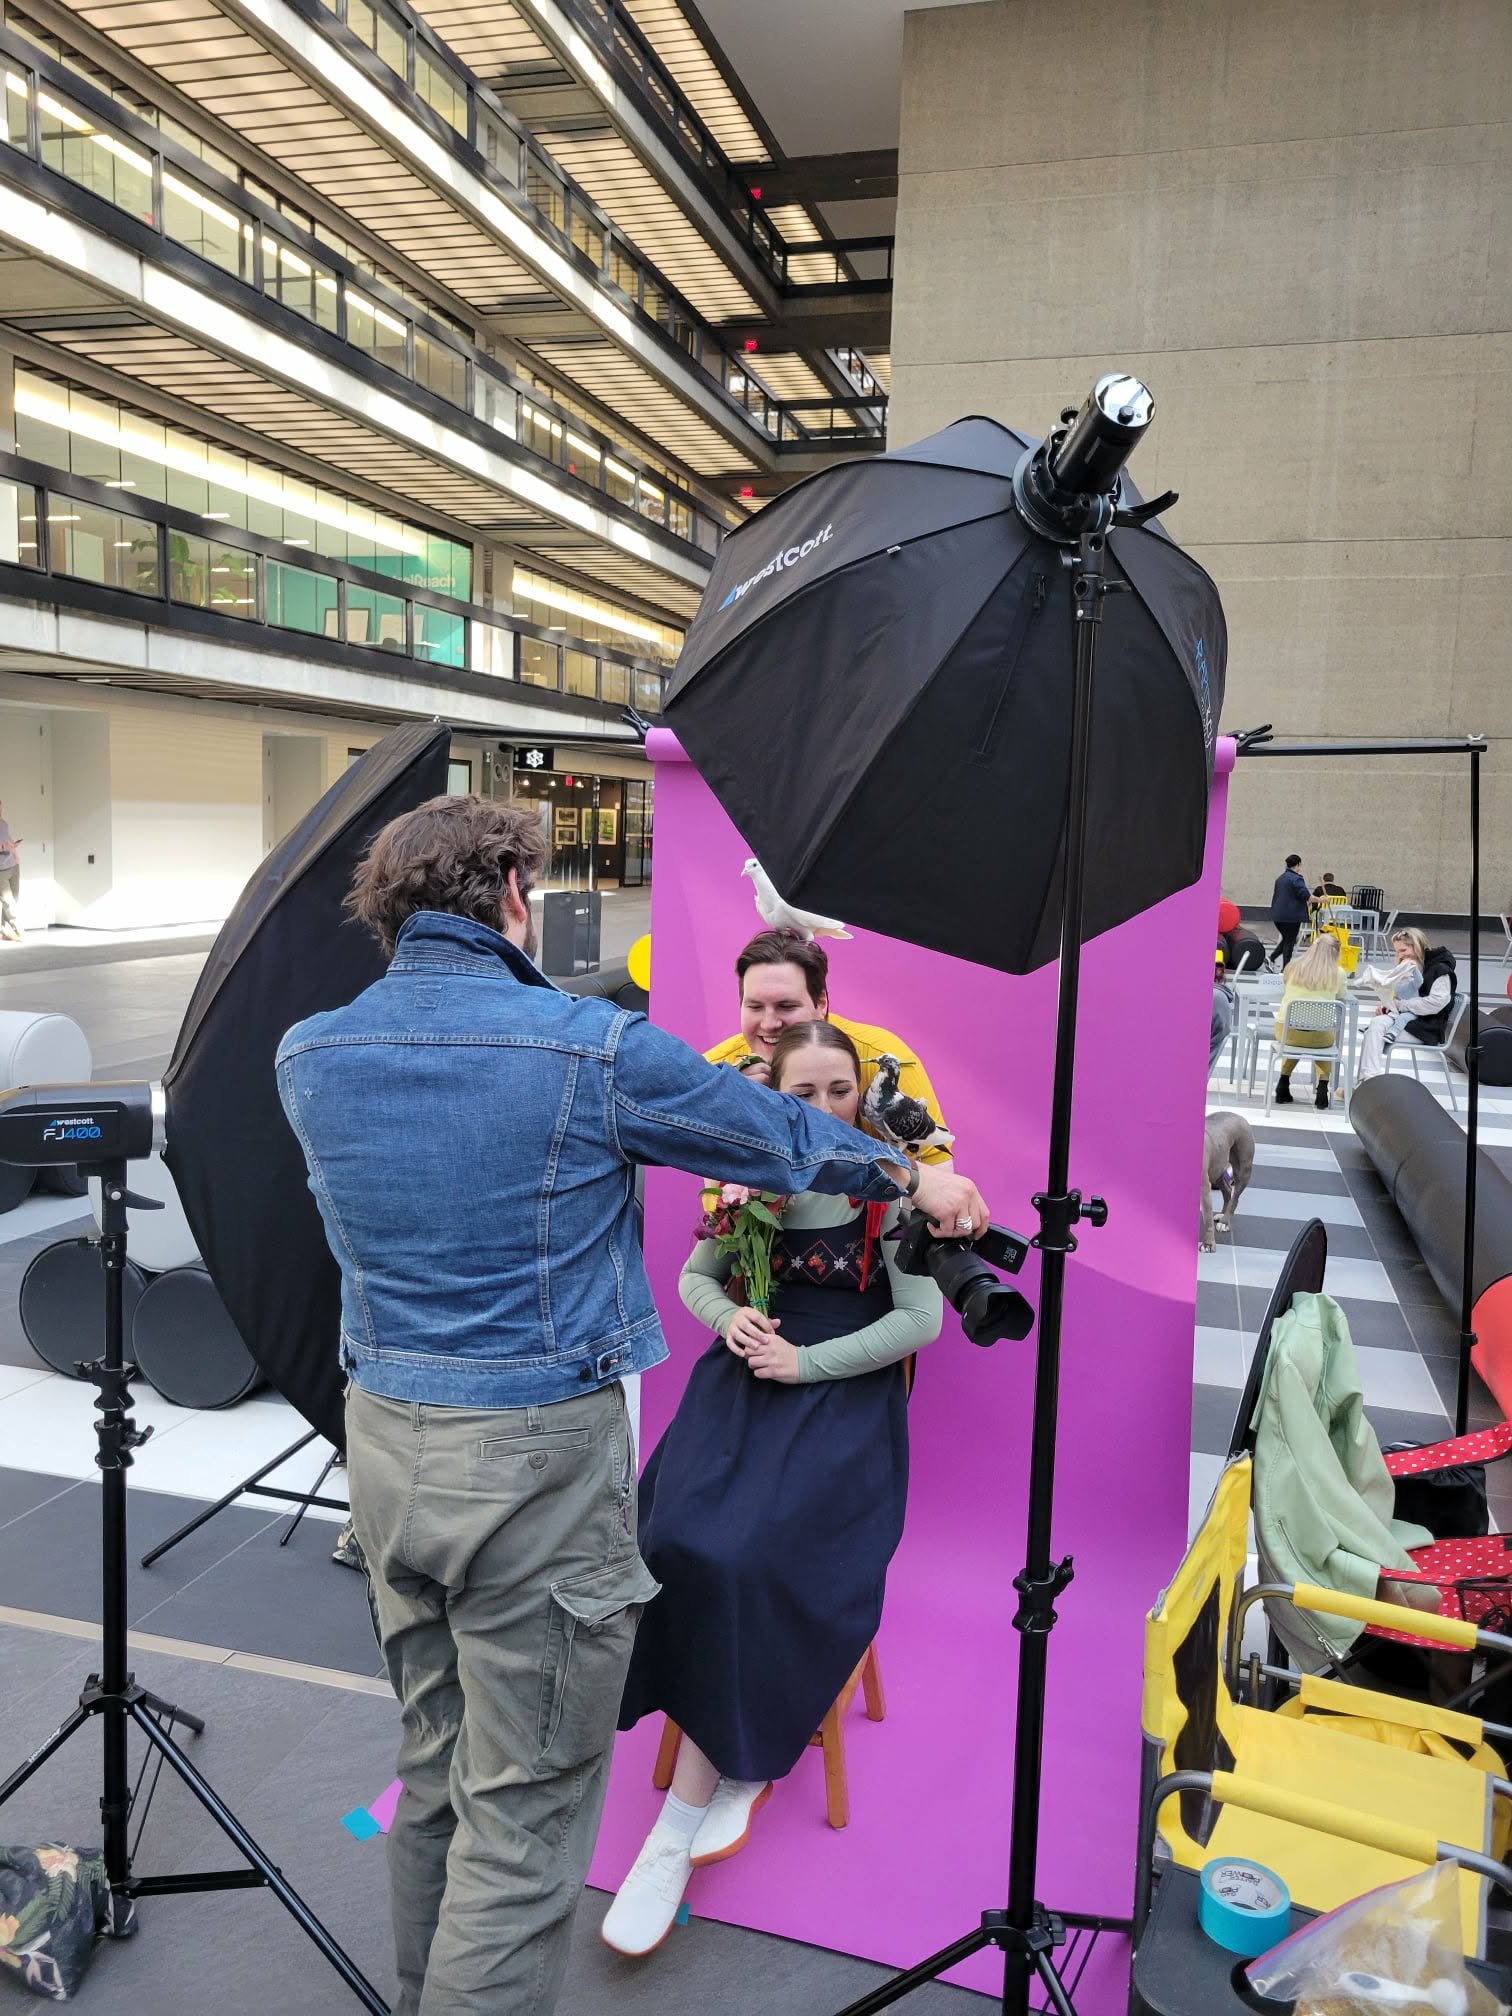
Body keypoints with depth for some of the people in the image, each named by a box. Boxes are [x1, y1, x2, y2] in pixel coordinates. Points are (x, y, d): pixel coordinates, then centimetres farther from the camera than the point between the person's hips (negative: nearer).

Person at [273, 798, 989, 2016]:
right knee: (523, 1815, 7)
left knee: (435, 1773, 23)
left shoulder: (310, 1059, 0)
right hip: (539, 1464, -6)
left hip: (386, 1444, 6)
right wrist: (916, 1179, 18)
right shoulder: (594, 1049, -14)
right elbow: (781, 1137, -1)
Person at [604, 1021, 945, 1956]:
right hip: (749, 1375, 4)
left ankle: (676, 1834, -12)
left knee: (744, 1554, -25)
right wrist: (730, 1318, -6)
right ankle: (736, 1761, -3)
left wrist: (808, 1362, -13)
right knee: (679, 1538, -24)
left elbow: (923, 1319, -6)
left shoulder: (887, 1189, -4)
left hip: (845, 1390, -4)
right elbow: (695, 1275, 17)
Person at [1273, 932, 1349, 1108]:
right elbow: (1341, 996, 16)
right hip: (1319, 1037, -1)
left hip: (1286, 1031, 1)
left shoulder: (1292, 967, 2)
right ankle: (1322, 1090, 23)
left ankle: (1283, 1085, 30)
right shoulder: (1338, 974, -2)